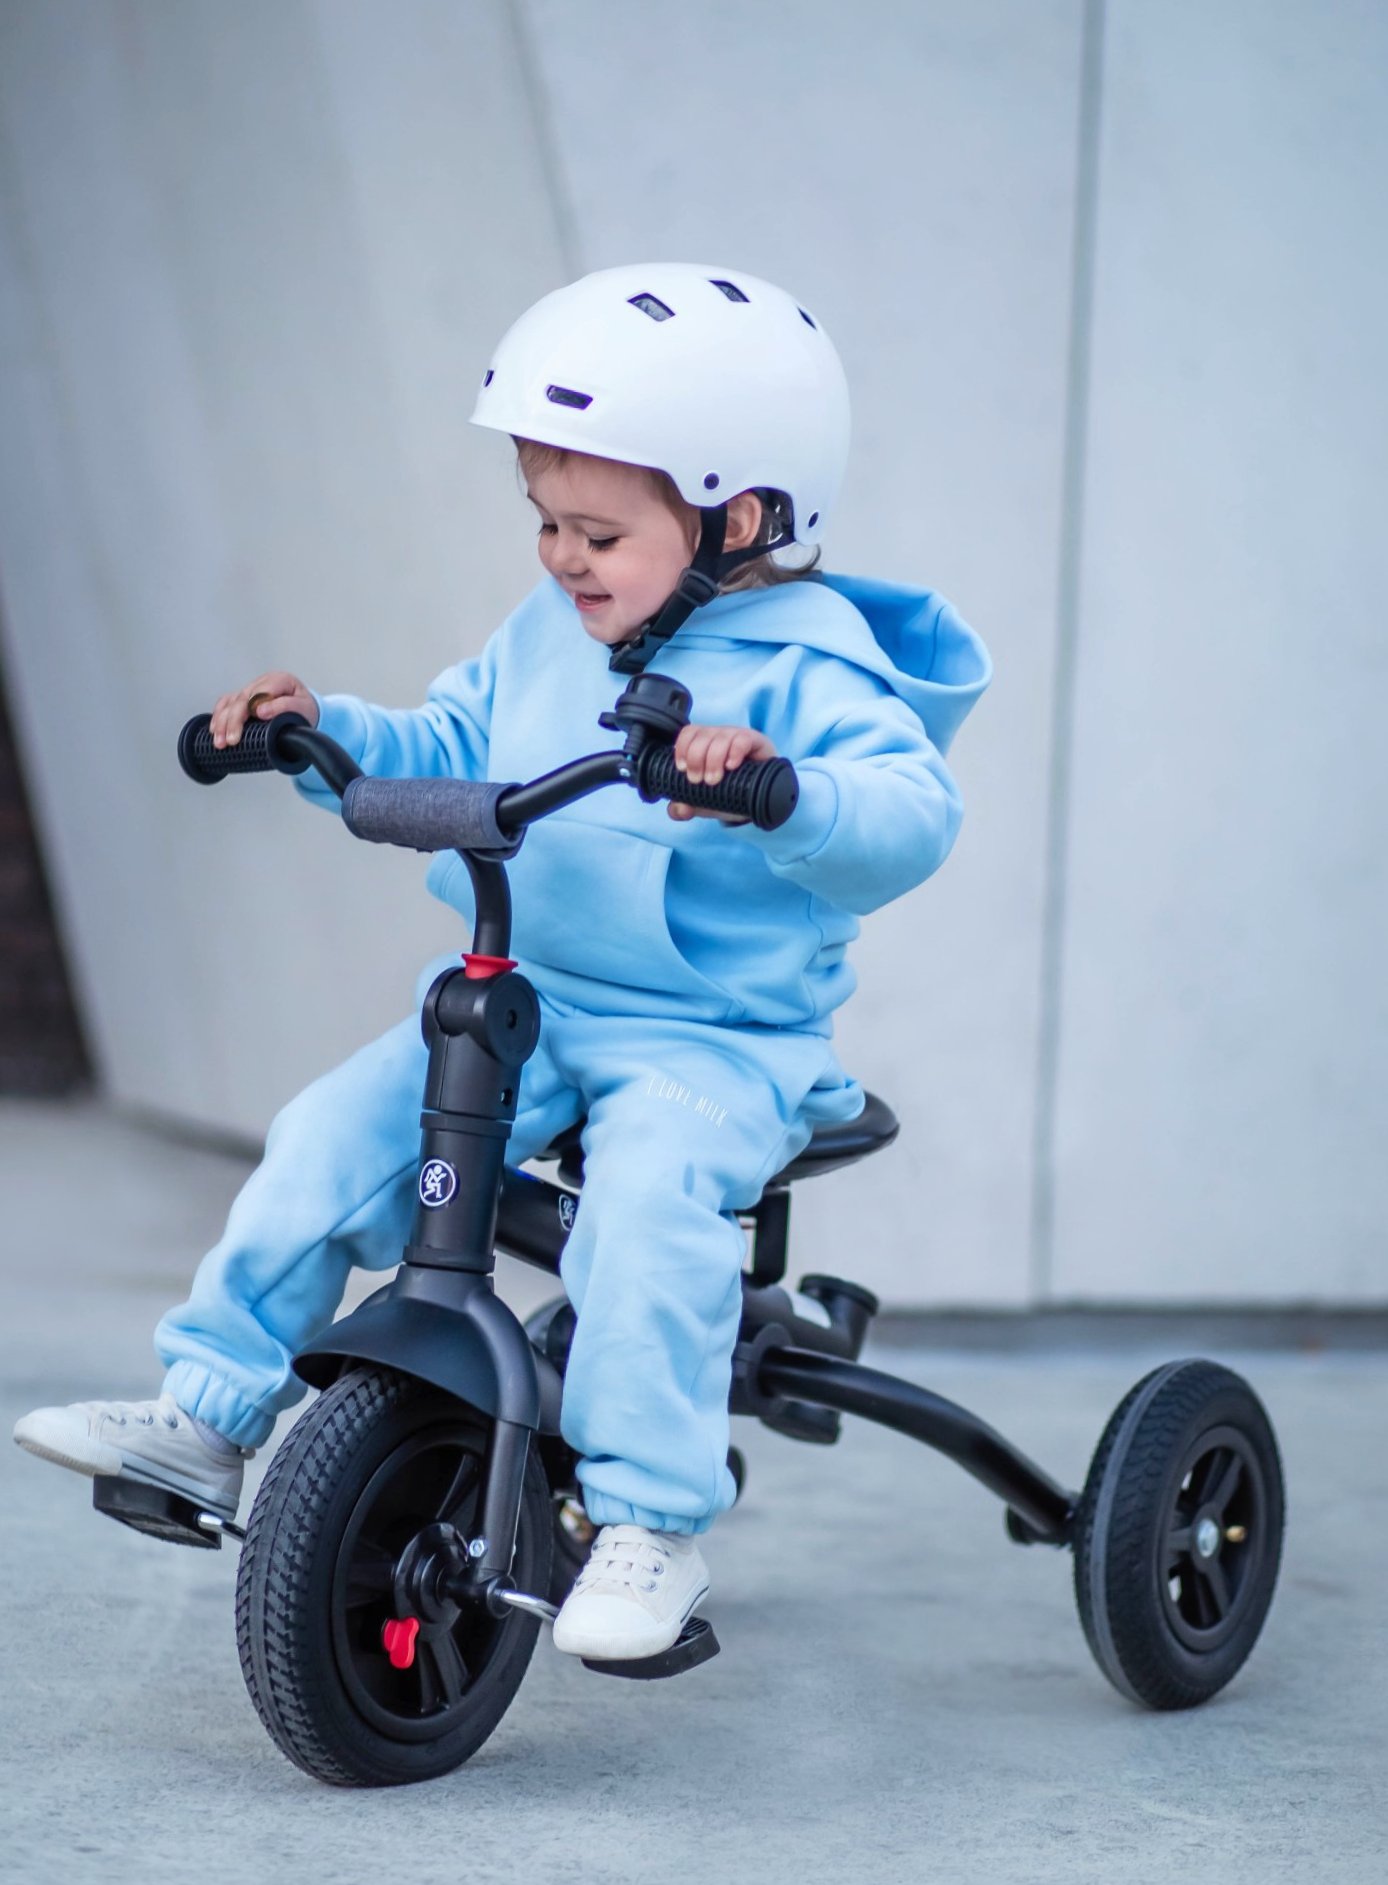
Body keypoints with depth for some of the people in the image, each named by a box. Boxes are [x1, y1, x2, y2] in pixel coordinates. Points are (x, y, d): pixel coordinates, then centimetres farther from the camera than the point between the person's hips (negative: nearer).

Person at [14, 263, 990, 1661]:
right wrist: (326, 732, 2)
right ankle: (206, 1416, 4)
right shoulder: (545, 639, 11)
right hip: (524, 1002, 7)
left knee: (651, 1193, -34)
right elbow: (447, 756, 20)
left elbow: (909, 813, -27)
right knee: (327, 1139, -8)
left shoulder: (803, 667, -12)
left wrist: (777, 787, -46)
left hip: (716, 1037, -7)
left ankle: (651, 1521, -26)